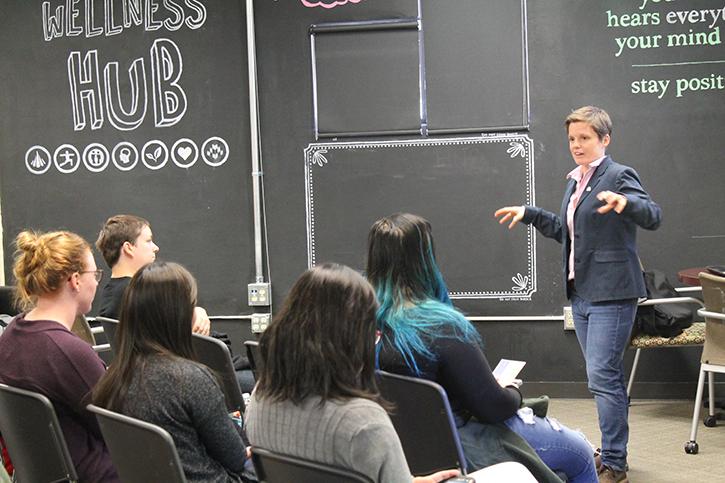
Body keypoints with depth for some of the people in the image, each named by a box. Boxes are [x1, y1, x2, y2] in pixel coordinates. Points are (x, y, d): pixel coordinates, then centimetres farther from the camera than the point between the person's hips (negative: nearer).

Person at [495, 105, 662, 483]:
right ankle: (614, 452, 26)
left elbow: (653, 217, -22)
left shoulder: (619, 176, -9)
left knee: (602, 377, -11)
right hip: (581, 293, 9)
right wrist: (529, 214, 20)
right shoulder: (574, 182, 16)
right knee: (606, 377, 15)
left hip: (610, 294, -9)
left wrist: (625, 202, -40)